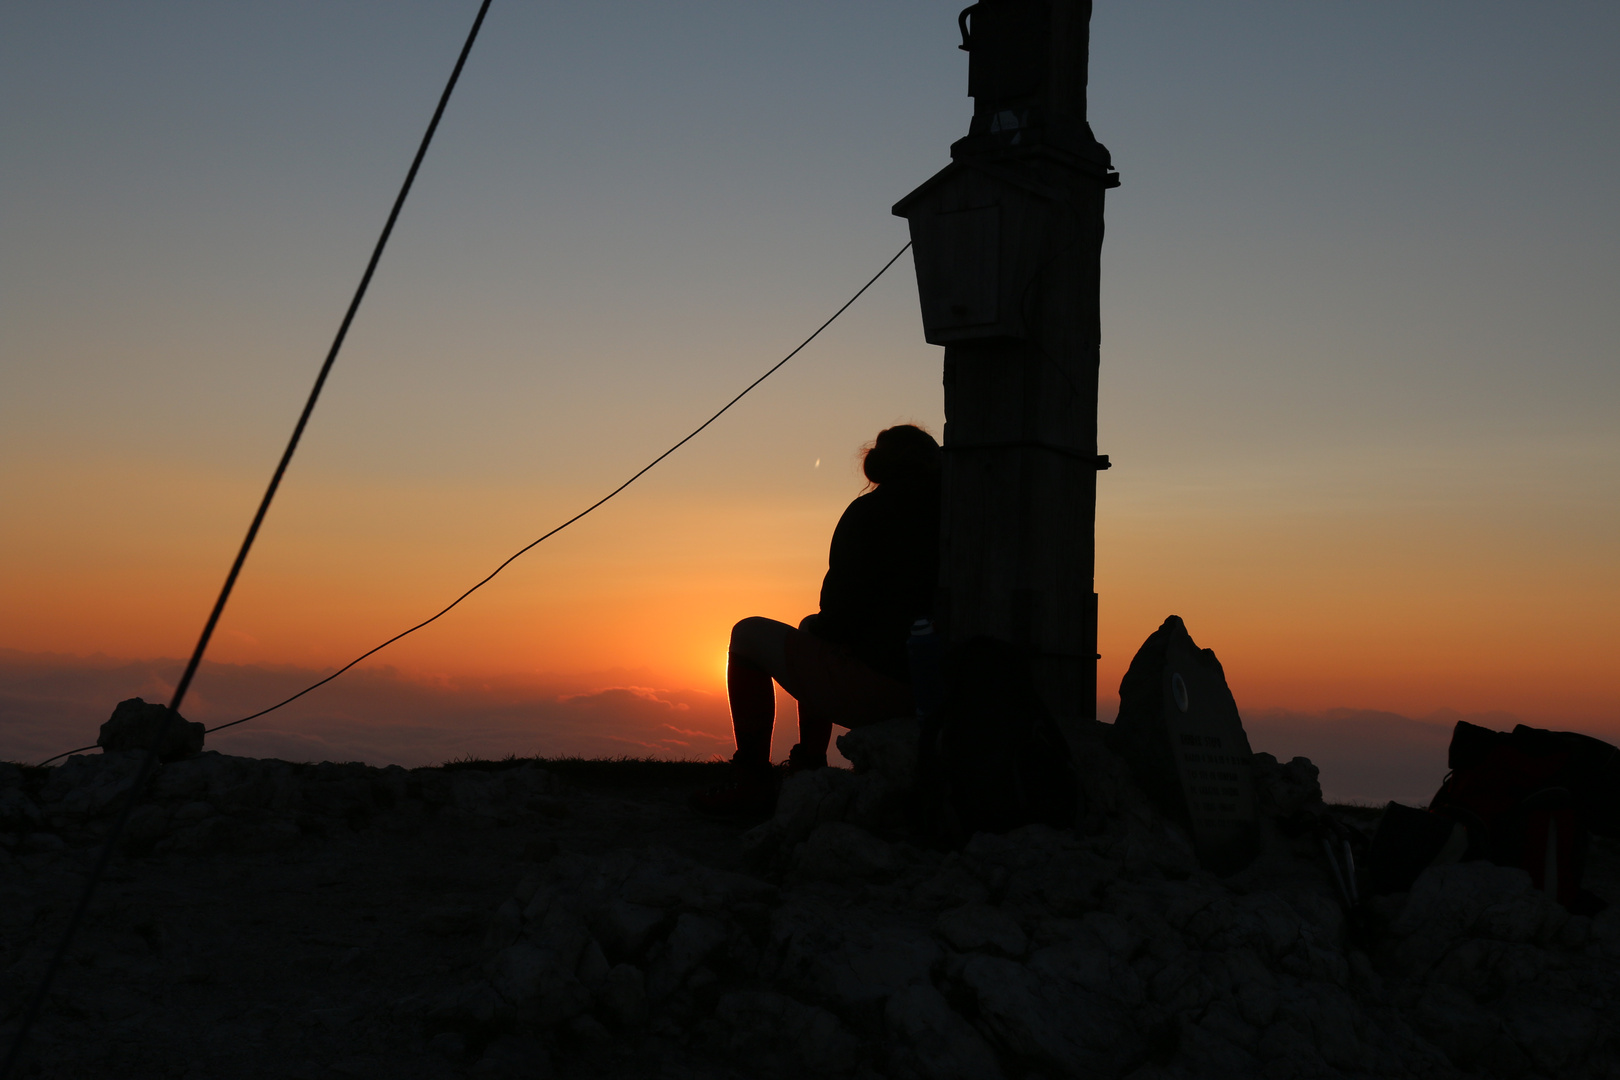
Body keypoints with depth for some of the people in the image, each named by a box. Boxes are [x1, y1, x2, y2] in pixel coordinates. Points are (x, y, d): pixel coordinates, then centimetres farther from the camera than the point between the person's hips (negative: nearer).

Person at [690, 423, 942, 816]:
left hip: (877, 688, -7)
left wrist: (820, 629, 10)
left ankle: (751, 781, 13)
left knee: (748, 634, 13)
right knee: (811, 627, 33)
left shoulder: (870, 512, -9)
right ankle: (807, 768, 37)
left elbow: (841, 615, -14)